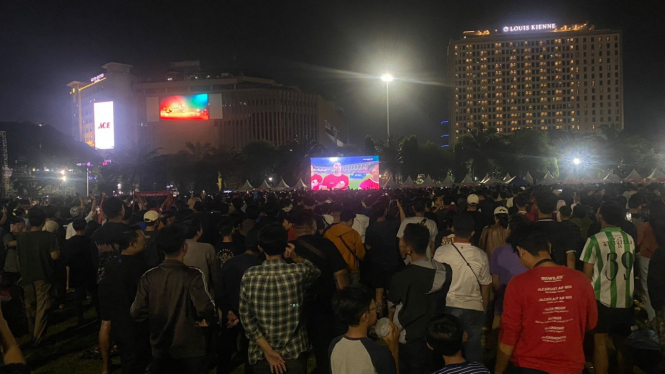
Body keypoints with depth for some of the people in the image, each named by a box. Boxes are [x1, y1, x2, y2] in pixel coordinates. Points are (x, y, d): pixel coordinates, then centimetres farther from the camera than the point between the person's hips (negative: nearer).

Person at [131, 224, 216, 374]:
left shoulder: (148, 277, -7)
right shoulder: (192, 275, -19)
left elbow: (137, 312, -7)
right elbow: (205, 308, -29)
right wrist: (208, 320, -8)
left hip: (160, 350, 3)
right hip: (190, 350, -3)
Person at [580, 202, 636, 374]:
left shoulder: (595, 239, -10)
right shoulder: (630, 239, 4)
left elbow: (587, 274, -7)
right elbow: (630, 266, 15)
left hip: (602, 299, -5)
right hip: (625, 300, 5)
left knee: (601, 344, 3)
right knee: (623, 343, 16)